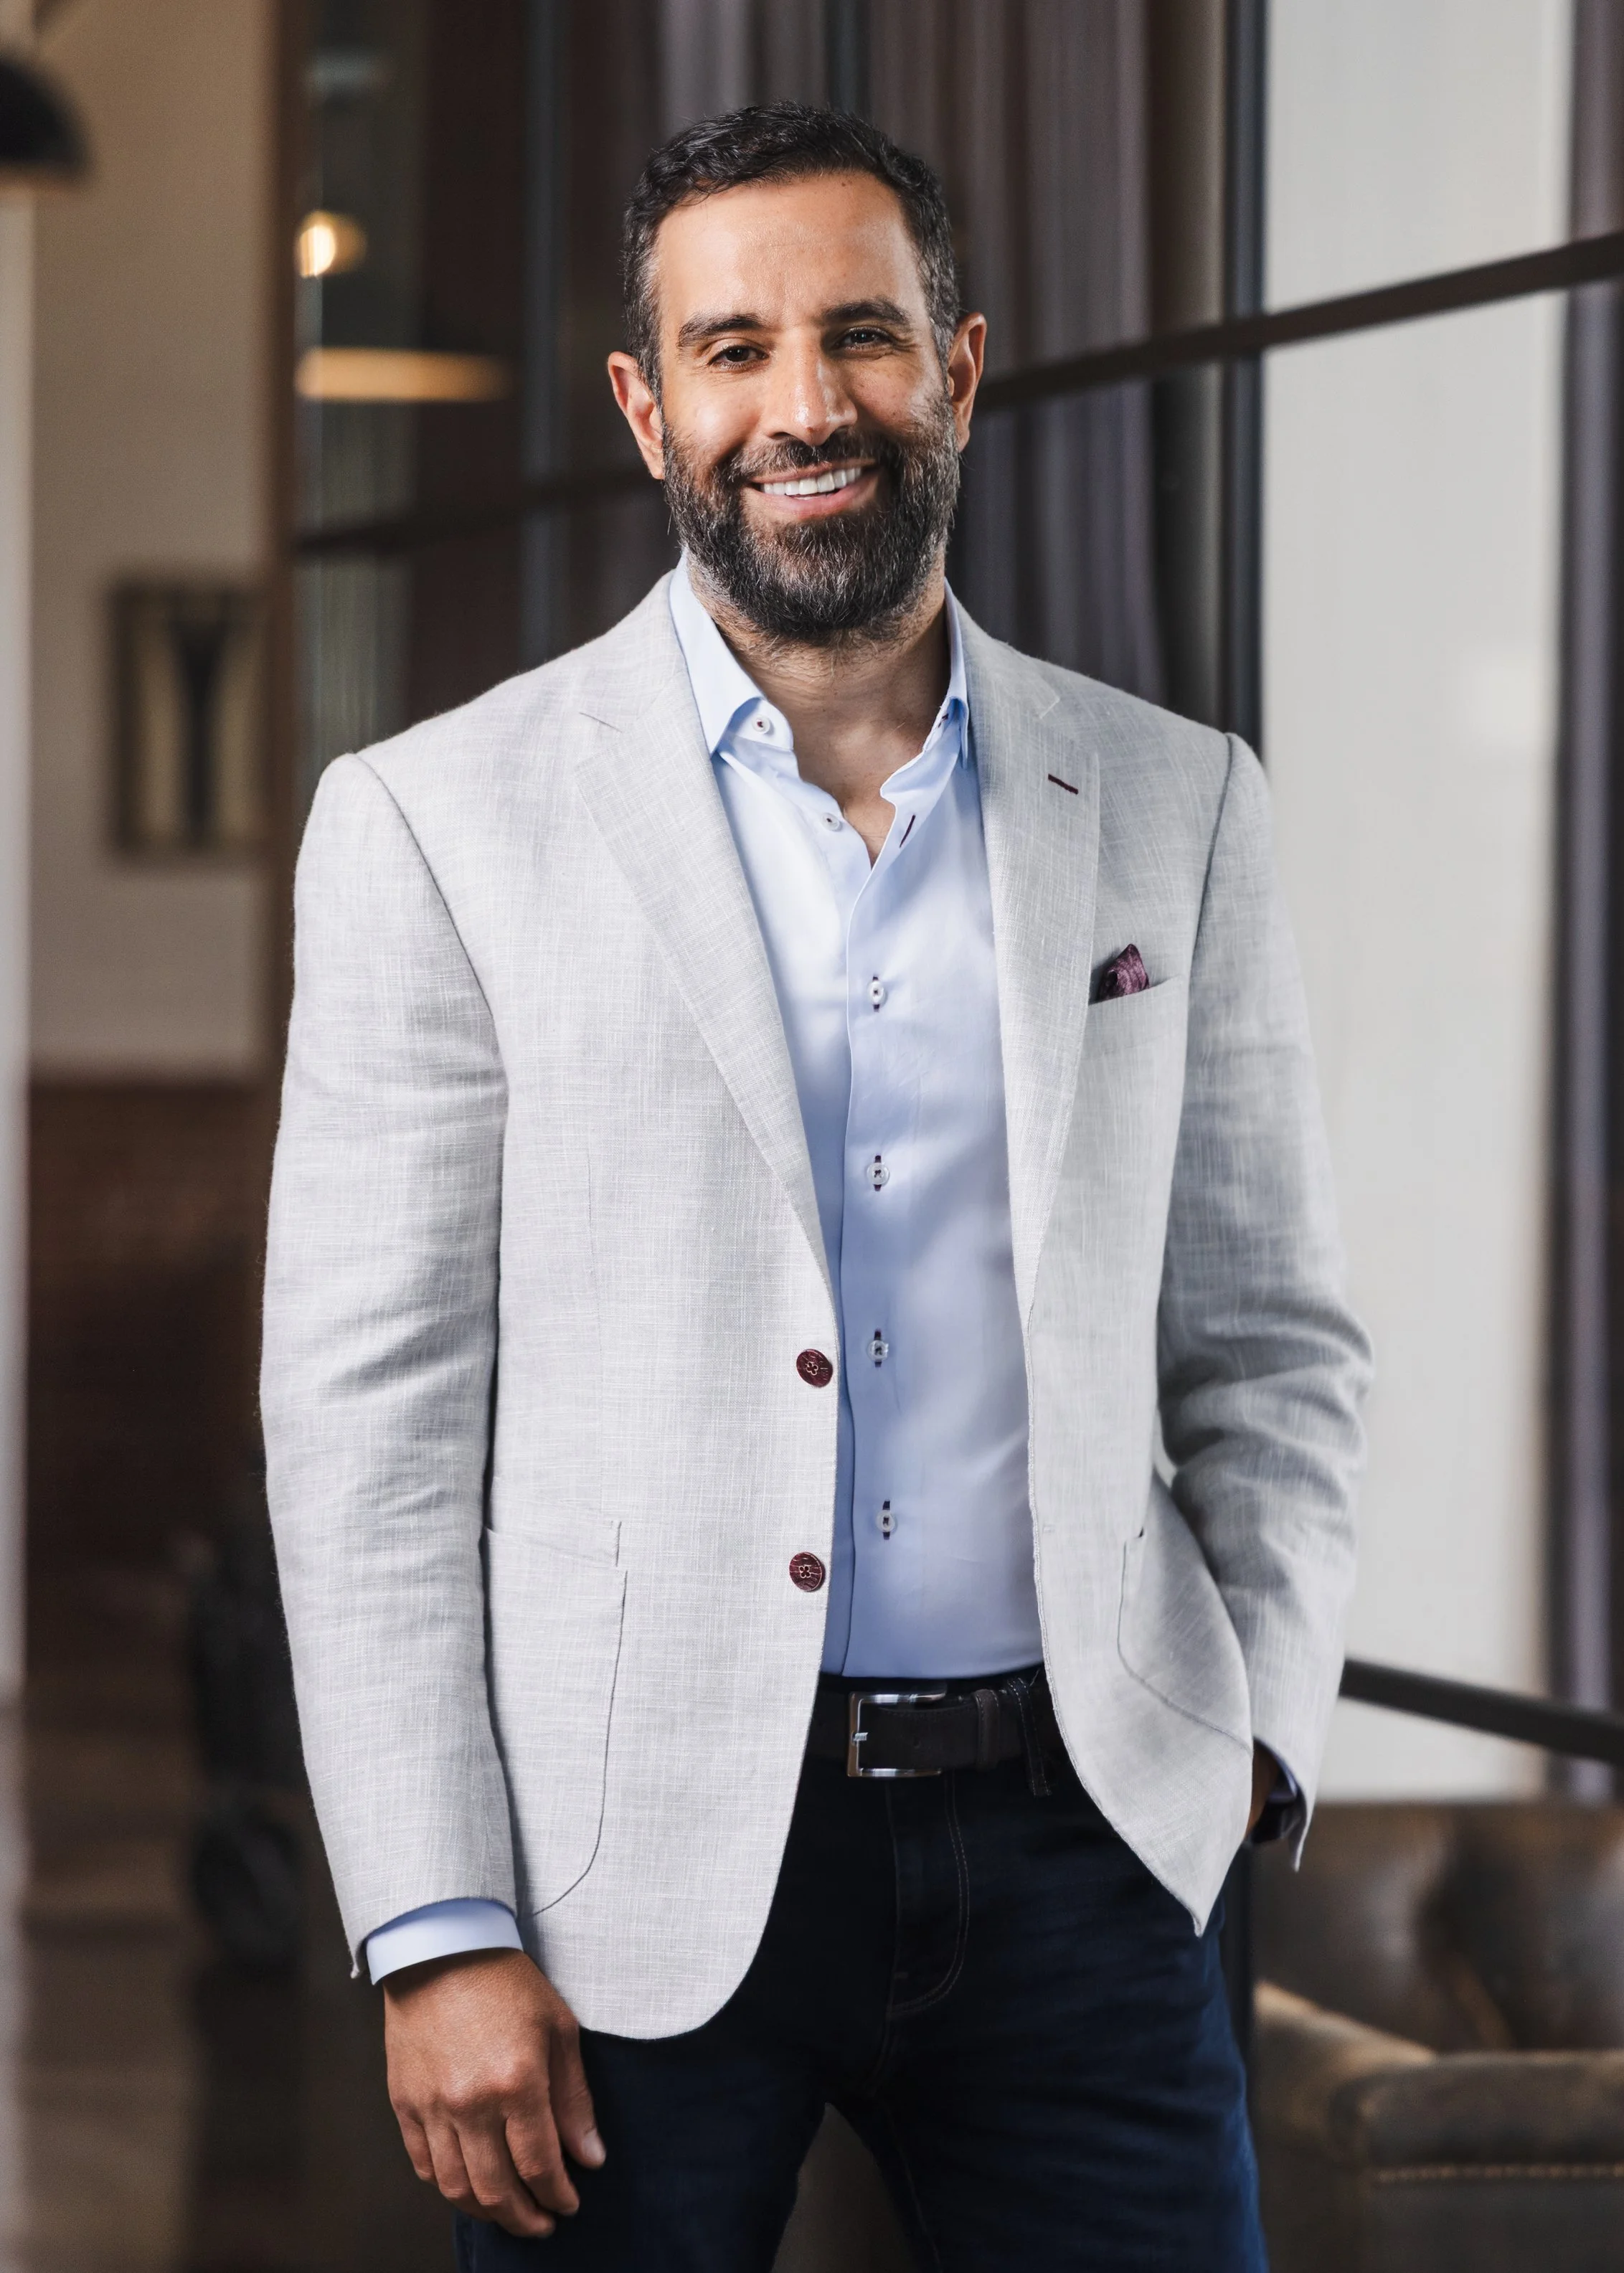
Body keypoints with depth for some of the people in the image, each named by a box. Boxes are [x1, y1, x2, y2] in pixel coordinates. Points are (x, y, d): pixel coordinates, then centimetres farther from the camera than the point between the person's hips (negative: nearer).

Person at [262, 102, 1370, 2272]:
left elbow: (1271, 1340, 14)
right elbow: (366, 1416, -3)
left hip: (1074, 1841, 2)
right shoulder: (441, 823, 0)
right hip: (637, 1872, -2)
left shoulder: (1174, 807, 9)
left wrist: (1254, 1723, -1)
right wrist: (439, 1933, -9)